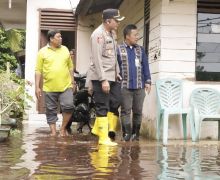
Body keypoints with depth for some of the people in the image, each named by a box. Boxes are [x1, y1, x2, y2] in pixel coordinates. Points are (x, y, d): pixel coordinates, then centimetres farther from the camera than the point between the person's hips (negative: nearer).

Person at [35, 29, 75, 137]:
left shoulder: (65, 49, 10)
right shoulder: (43, 52, 0)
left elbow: (70, 67, 15)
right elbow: (38, 71, -1)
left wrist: (72, 81, 10)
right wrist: (37, 87, -6)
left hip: (66, 86, 2)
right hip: (49, 88, -2)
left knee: (68, 106, -10)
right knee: (51, 111, 5)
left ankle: (63, 128, 9)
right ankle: (53, 131, 16)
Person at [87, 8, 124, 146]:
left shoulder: (112, 33, 13)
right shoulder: (98, 34, -14)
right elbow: (97, 59, -19)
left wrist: (117, 72, 15)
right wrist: (103, 79, -22)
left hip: (112, 77, 9)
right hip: (101, 77, -9)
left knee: (114, 105, 10)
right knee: (103, 108, -4)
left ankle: (98, 129, 20)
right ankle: (103, 138, 3)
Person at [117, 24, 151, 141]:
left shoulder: (140, 50, 12)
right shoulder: (118, 49, 0)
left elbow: (145, 66, 13)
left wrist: (147, 81, 7)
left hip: (139, 86, 4)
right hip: (125, 86, -3)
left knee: (138, 111, 7)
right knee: (126, 110, 0)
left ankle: (135, 133, 16)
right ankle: (126, 133, 6)